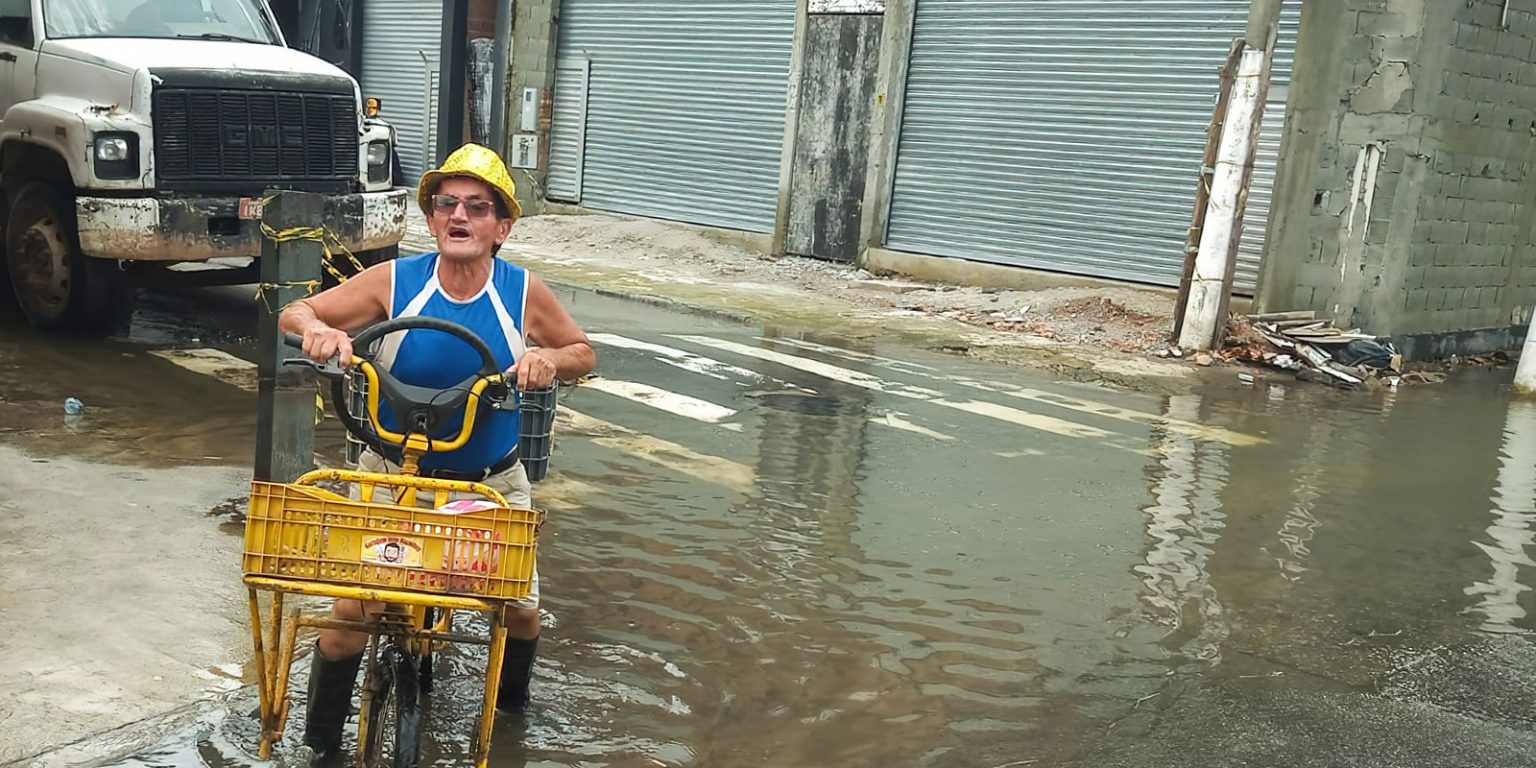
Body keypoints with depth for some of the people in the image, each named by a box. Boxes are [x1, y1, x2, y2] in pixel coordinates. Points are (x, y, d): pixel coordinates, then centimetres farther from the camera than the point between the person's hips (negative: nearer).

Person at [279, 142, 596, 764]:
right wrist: (316, 328, -31)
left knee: (522, 611, 0)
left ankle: (511, 710, 34)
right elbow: (293, 313, -7)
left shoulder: (524, 293, -13)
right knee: (349, 611, -11)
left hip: (491, 481, 1)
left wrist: (549, 359, -22)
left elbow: (584, 354, 1)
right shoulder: (394, 281, -14)